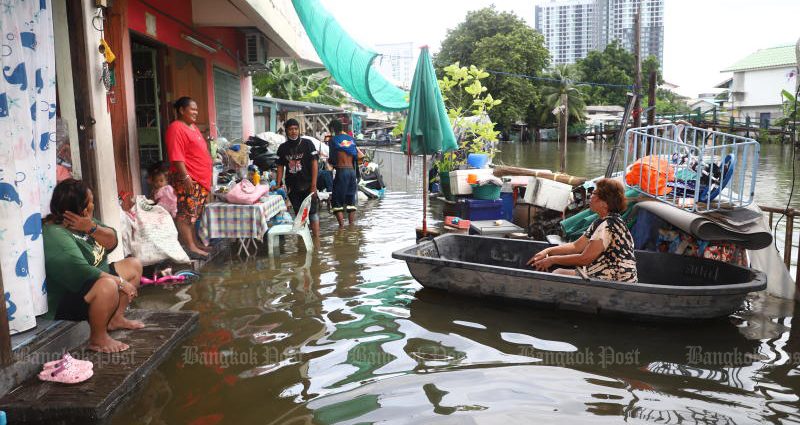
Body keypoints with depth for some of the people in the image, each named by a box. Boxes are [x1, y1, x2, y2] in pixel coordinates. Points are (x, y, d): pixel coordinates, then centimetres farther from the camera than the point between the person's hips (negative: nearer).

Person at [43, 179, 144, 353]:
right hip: (65, 302, -10)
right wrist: (121, 282, -27)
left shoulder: (84, 221, 1)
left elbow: (112, 242, -2)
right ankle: (98, 339, -16)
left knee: (134, 265, 12)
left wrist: (91, 227, -22)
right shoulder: (55, 236, -27)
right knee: (108, 286, -37)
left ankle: (116, 319, 14)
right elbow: (82, 273, -34)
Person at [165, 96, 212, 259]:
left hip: (200, 179, 10)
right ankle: (190, 247, -7)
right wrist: (186, 177, -23)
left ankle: (195, 242, 20)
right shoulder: (176, 128, -10)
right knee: (185, 213, -7)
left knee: (193, 213, 14)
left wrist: (207, 178, 24)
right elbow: (176, 156, -18)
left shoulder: (193, 127, 19)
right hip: (187, 179, -10)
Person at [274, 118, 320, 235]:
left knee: (312, 212, -5)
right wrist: (278, 184, 0)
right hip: (292, 187, 4)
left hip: (307, 185, -4)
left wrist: (313, 185, -12)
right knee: (298, 214, 12)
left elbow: (314, 163, -6)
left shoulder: (307, 144, -4)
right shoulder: (283, 147, 7)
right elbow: (280, 166, 11)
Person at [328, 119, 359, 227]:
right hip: (352, 171, 6)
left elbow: (332, 160, -8)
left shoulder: (334, 140, -5)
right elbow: (356, 157, 11)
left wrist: (329, 159, 14)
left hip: (341, 171, -6)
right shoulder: (351, 139, 11)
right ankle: (351, 225, 13)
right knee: (350, 200, 14)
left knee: (336, 201, 1)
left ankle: (342, 226, -9)